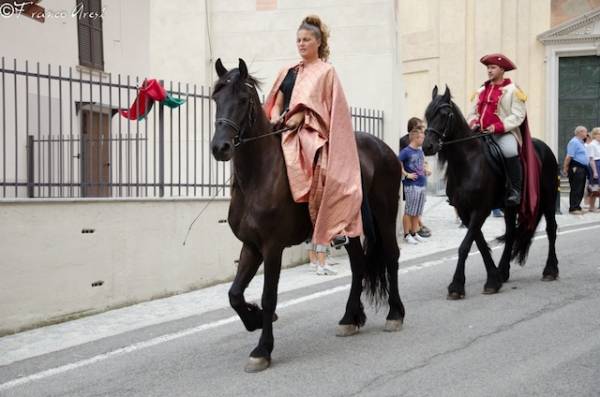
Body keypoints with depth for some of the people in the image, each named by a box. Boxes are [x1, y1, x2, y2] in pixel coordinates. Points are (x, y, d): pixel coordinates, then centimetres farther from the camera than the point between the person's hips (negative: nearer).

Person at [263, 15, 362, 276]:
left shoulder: (326, 71, 10)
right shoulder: (288, 72, 23)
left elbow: (326, 106, -1)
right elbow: (277, 103, 21)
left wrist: (300, 116, -16)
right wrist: (275, 116, -2)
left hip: (312, 131, -5)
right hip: (285, 131, 5)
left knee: (318, 173, -28)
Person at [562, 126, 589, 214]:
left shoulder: (581, 142, 19)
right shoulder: (574, 142, -13)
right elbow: (569, 156, -18)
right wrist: (565, 168, -21)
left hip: (582, 169, 10)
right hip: (576, 168, -10)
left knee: (580, 190, 11)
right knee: (575, 189, -7)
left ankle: (577, 207, 18)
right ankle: (573, 208, -5)